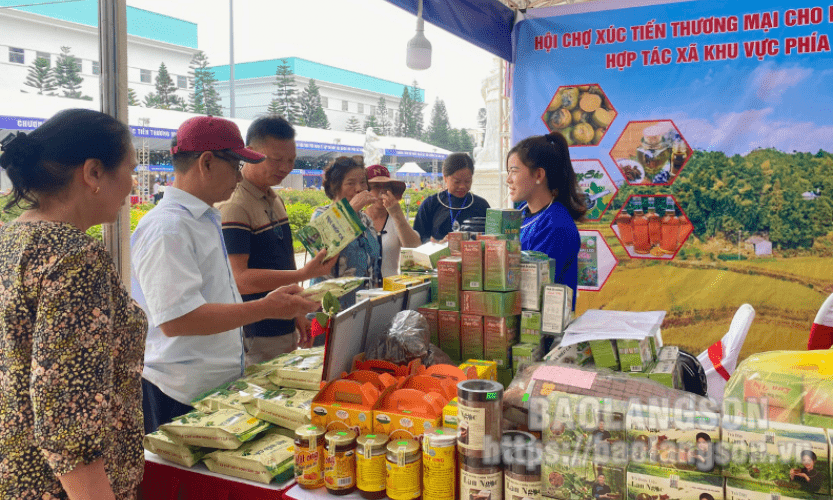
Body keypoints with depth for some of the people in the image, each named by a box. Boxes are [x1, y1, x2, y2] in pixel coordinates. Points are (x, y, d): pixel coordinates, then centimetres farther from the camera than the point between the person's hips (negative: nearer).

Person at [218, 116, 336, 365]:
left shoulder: (275, 201, 11)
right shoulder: (233, 207, -18)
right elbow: (239, 279, -24)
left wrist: (296, 312, 15)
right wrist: (304, 274, -29)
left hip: (285, 330, 9)